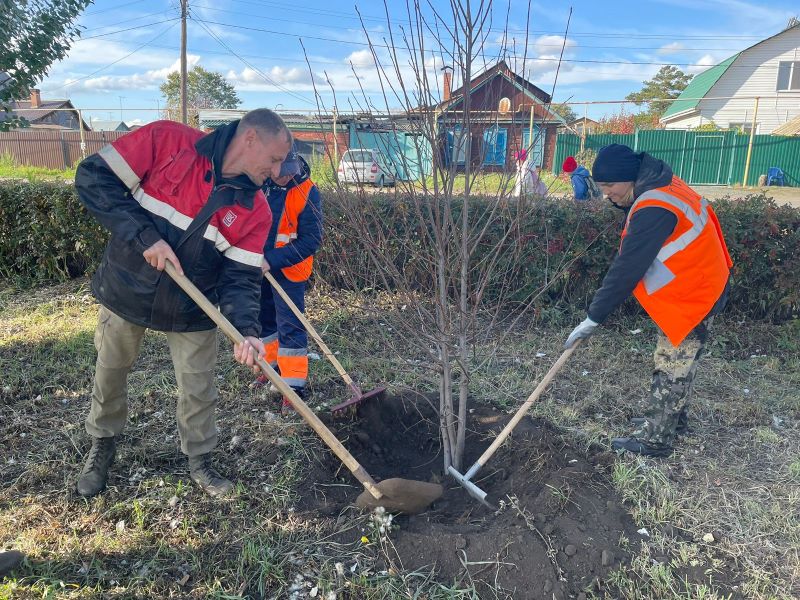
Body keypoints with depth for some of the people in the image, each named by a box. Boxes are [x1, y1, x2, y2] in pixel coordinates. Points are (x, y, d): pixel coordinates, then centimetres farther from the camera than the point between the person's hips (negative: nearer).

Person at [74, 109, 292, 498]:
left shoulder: (256, 210, -11)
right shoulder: (166, 140, -19)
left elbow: (240, 277, -14)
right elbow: (93, 177, -18)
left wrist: (247, 330, -32)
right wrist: (145, 237, -28)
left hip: (192, 311, 1)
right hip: (125, 290, -1)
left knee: (198, 391, 8)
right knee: (109, 374, 18)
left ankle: (199, 462, 34)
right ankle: (101, 447, 45)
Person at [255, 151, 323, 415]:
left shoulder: (307, 192, -18)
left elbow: (311, 240, -19)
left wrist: (273, 261, -24)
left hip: (288, 270, -5)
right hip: (256, 266, 5)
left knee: (290, 326, -4)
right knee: (264, 319, 17)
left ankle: (295, 384, 3)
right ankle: (272, 365, 36)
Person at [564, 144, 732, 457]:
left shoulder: (654, 209, -29)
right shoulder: (663, 186, 3)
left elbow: (626, 268, -29)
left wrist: (594, 317, -25)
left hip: (691, 296, -10)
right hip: (700, 288, 10)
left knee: (672, 369, 1)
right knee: (678, 364, 21)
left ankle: (655, 439, 13)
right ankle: (672, 420, 37)